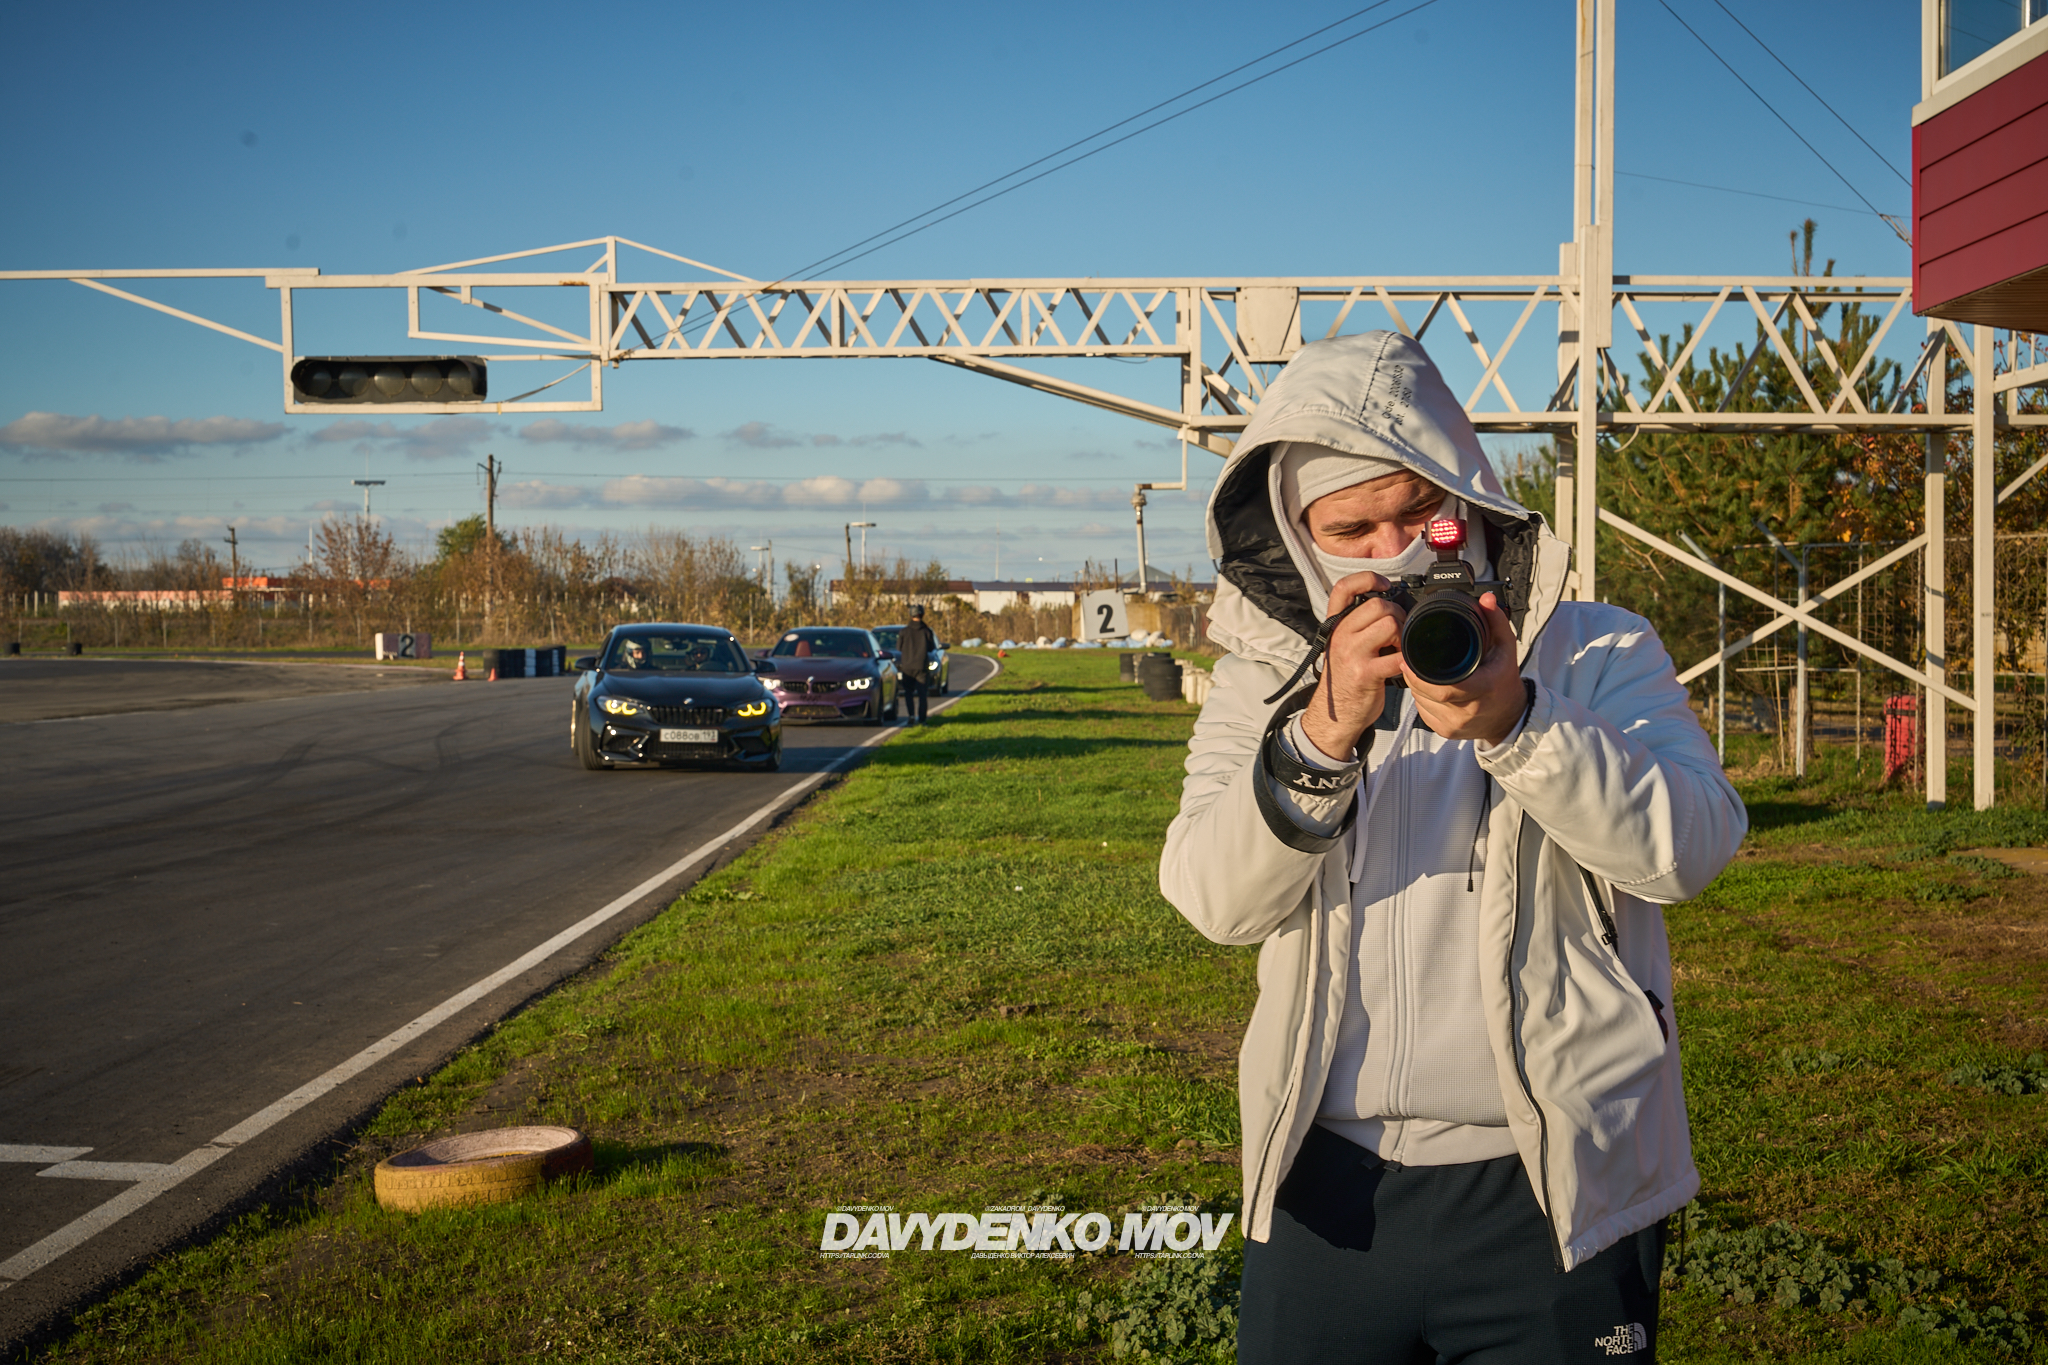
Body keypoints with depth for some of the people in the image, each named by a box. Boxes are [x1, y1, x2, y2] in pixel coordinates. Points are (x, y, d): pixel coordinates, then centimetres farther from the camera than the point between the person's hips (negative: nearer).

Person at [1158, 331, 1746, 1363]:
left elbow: (1688, 846, -15)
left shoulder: (1596, 654, 1)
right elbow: (1214, 897, -9)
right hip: (1326, 1190, 2)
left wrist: (1514, 724, -28)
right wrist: (1324, 731, -25)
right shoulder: (1264, 680, 6)